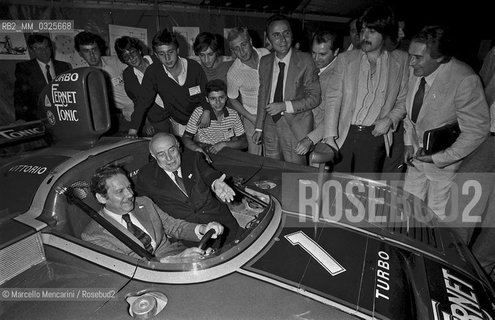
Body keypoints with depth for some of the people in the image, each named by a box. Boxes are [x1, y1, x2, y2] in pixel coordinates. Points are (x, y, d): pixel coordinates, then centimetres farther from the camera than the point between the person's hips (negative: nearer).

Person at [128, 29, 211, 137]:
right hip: (179, 123, 0)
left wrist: (207, 111, -25)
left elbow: (206, 92, -5)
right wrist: (133, 131, -19)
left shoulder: (194, 67, -15)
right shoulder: (153, 72, -15)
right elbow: (143, 101, -13)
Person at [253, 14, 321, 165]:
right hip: (270, 126, 4)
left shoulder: (305, 60, -8)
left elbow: (315, 97, -7)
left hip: (296, 128, -4)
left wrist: (285, 106, -18)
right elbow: (262, 95, 12)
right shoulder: (264, 61, 6)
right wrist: (259, 128, 12)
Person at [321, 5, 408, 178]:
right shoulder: (345, 59, 6)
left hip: (375, 136, 0)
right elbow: (333, 99, 0)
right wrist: (329, 137, -9)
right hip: (343, 135, 1)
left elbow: (403, 100, 11)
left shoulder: (400, 61, 7)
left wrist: (390, 119, -8)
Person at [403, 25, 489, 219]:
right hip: (417, 157, 6)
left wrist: (440, 158, -20)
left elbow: (476, 132, -22)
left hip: (446, 166, -6)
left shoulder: (465, 80, -25)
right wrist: (409, 142, 3)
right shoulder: (416, 73, -4)